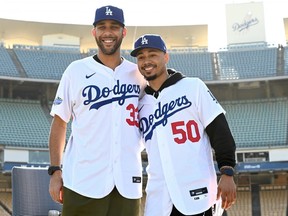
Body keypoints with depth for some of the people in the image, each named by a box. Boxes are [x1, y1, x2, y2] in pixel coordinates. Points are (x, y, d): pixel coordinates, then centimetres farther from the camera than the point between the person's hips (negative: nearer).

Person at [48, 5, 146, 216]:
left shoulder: (138, 73, 10)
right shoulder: (76, 70, 4)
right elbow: (59, 122, 5)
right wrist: (55, 170, -1)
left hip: (127, 182, 3)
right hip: (83, 182, -2)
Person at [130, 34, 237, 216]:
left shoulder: (193, 87, 3)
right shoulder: (142, 104, 14)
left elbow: (219, 130, -2)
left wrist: (227, 173, -10)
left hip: (196, 194, -4)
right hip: (158, 199, 4)